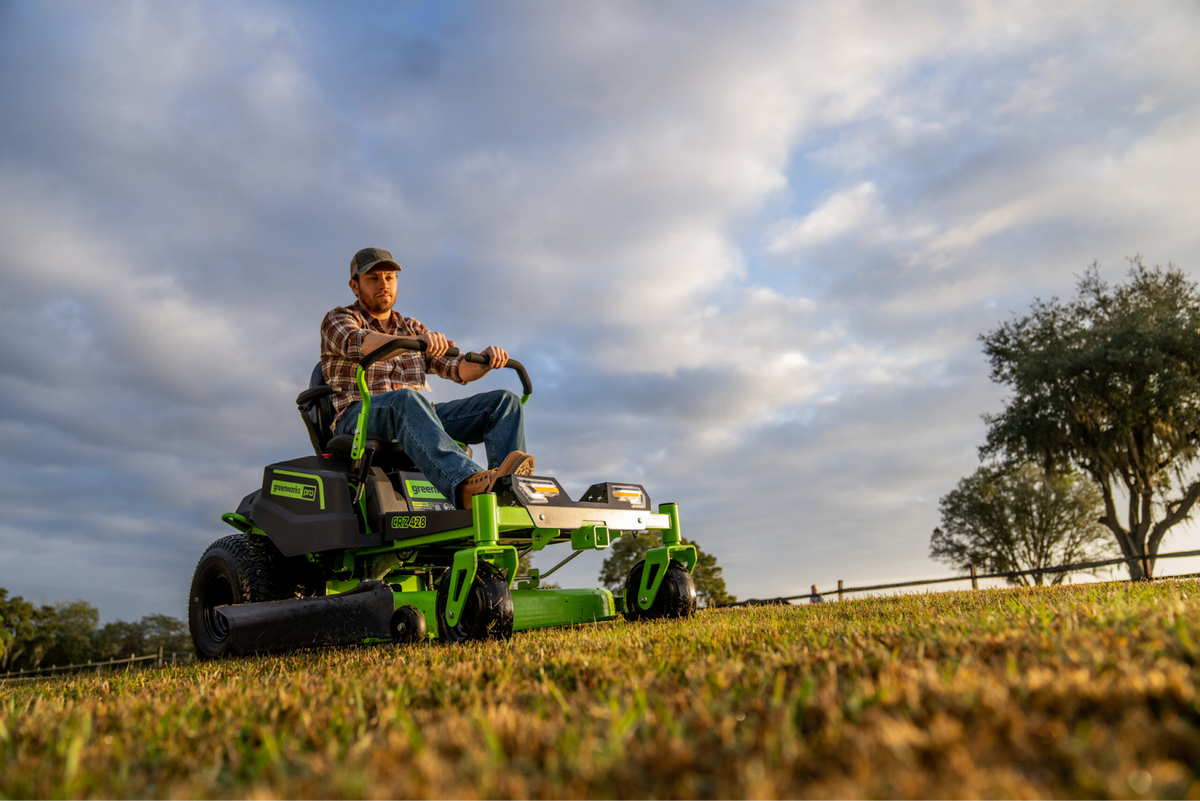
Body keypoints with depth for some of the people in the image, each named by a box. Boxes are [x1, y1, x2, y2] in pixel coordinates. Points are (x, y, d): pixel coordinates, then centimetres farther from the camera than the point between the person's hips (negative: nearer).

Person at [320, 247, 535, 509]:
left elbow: (458, 369, 17)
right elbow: (359, 344, -15)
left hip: (417, 416, 6)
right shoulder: (338, 320, 11)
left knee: (504, 401, -13)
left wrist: (487, 359, -7)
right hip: (360, 416, -5)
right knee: (406, 399, -41)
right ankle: (467, 486, -64)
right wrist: (416, 341, -34)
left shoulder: (411, 328, 27)